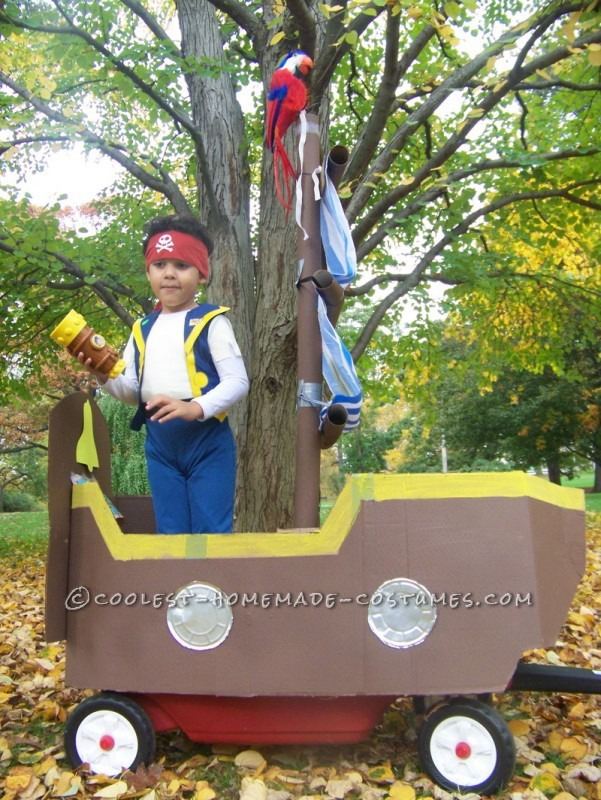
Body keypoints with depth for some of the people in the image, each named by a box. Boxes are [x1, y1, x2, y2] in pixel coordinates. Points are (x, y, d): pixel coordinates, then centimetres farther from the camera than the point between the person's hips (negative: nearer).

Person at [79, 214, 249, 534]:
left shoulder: (211, 322, -6)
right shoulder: (142, 329, 11)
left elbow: (237, 380, -12)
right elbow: (132, 391, 14)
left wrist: (196, 407, -26)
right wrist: (105, 377, -7)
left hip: (208, 442, -5)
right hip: (160, 445, 6)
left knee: (210, 534, 0)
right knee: (170, 534, 13)